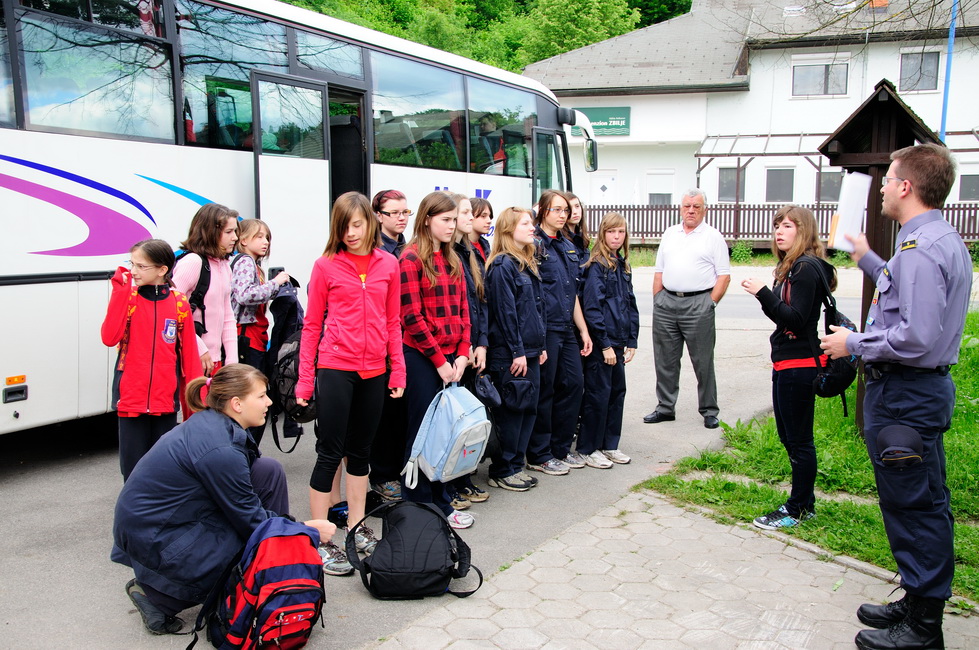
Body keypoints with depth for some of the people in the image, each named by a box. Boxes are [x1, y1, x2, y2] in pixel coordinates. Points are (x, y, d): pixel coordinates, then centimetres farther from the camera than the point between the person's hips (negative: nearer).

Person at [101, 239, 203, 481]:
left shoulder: (179, 303, 0)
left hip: (165, 400, 0)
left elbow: (189, 354, 3)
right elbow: (110, 337, -15)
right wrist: (121, 292, -16)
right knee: (133, 465, 6)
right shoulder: (127, 298, 1)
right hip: (131, 400, 0)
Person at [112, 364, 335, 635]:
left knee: (269, 470, -3)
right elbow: (249, 520, -17)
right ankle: (158, 597, 0)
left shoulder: (211, 423, 0)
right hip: (153, 539, -9)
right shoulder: (219, 449, -27)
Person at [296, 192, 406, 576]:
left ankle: (357, 528, 27)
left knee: (360, 451, 14)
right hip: (335, 367, -4)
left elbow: (393, 322, 9)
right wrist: (305, 379, -3)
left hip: (374, 371, 4)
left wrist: (398, 370, 6)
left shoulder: (388, 265, 5)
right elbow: (311, 325, -1)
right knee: (330, 453, -1)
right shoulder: (326, 266, -3)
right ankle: (320, 541, 6)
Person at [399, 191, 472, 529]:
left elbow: (462, 309, 13)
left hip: (450, 358, 6)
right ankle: (418, 508, 12)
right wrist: (440, 361, -12)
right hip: (421, 357, -6)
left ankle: (440, 502, 21)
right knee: (423, 431, 1)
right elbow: (412, 317, -13)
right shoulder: (412, 258, -9)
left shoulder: (452, 260, 14)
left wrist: (462, 354, 0)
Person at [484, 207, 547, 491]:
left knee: (528, 408, 11)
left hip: (530, 351, 9)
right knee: (511, 410, -2)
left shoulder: (529, 264, 16)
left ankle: (515, 465, 21)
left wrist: (541, 346, 15)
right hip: (509, 353, -9)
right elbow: (505, 312, -17)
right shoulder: (502, 265, -13)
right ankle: (501, 472, 10)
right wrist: (517, 351, -18)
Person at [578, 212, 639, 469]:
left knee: (617, 391, 13)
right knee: (598, 394, -1)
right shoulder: (597, 266, -11)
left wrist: (632, 341, 9)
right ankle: (588, 448, 11)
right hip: (600, 343, -8)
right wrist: (605, 344, -17)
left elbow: (630, 304, 15)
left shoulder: (623, 266, 13)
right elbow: (592, 308, -16)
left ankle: (609, 445, 25)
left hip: (618, 342, 8)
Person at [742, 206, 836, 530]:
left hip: (799, 366, -11)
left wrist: (763, 293, -25)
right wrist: (765, 297, 2)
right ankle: (805, 503, 29)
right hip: (785, 364, 11)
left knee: (799, 440, 1)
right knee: (788, 436, 17)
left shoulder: (807, 269, -15)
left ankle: (797, 510, 11)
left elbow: (796, 319, -22)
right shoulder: (791, 267, 15)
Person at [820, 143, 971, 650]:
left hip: (904, 395, -11)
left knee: (912, 507, -2)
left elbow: (916, 337, -29)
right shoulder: (944, 241, 12)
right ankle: (919, 603, 32)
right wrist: (869, 261, 33)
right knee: (924, 505, 18)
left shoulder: (920, 250, -22)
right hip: (925, 386, 11)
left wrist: (854, 343, -15)